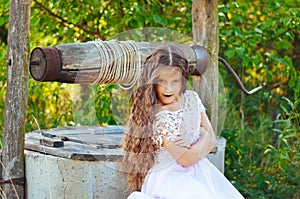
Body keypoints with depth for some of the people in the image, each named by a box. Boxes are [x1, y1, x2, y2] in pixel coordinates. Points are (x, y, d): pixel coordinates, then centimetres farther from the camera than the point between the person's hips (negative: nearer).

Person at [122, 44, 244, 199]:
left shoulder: (192, 98, 3)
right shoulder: (154, 116, -17)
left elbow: (211, 140, 7)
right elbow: (186, 159, -16)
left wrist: (194, 150, -12)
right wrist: (203, 135, -2)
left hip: (198, 169, 6)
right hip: (168, 177, -6)